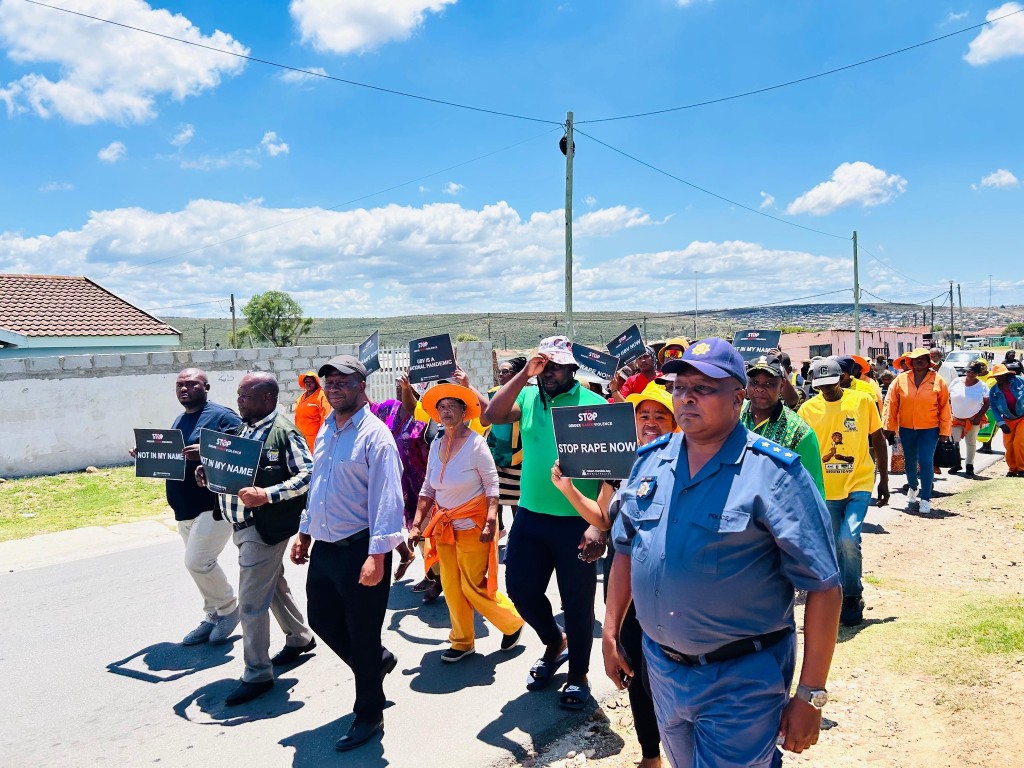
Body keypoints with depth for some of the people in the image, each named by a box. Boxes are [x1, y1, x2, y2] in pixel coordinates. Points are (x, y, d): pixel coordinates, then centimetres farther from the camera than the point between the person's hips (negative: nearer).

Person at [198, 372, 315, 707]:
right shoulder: (246, 429, 12)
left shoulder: (284, 432, -15)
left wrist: (267, 495, -29)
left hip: (265, 527, -9)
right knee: (274, 586, 23)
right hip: (244, 525, 9)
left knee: (252, 601, -4)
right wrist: (210, 474, 1)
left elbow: (308, 475, -21)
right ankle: (300, 637, 41)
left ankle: (258, 673, 9)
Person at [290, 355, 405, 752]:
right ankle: (377, 660, 43)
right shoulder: (325, 430, 10)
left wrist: (377, 555, -25)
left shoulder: (374, 435, -15)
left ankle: (368, 716, 23)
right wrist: (305, 533, 19)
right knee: (322, 620, 19)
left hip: (359, 549, -8)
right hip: (324, 548, 8)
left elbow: (386, 498, -20)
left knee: (362, 636, 5)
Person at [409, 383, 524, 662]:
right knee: (451, 586, 8)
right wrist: (417, 524, 4)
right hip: (444, 525, 6)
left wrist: (491, 522, -20)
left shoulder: (475, 443, -14)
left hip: (472, 524, -6)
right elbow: (427, 489, 8)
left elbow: (492, 485, -12)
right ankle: (463, 642, 24)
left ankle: (513, 622, 21)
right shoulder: (436, 445, 2)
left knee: (474, 586, -3)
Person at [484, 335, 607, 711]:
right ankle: (555, 644, 41)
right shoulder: (528, 396, 4)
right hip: (530, 516, 5)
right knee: (521, 589, 13)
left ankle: (578, 676, 30)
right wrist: (524, 374, -16)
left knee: (577, 602, 8)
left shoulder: (594, 405, -9)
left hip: (576, 522, -4)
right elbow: (492, 415, -13)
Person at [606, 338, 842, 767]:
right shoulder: (649, 462, 1)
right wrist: (610, 633, 11)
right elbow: (625, 550, 12)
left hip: (741, 680, -6)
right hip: (661, 666, 6)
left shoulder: (773, 473, -17)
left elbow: (823, 587, -15)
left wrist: (810, 697, -15)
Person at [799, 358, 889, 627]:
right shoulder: (808, 409, -4)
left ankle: (853, 597, 6)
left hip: (859, 485, -2)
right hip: (827, 489, 2)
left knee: (848, 539, -17)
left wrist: (884, 480, 6)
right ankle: (847, 598, 31)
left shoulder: (863, 401, -5)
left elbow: (878, 440, 5)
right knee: (836, 547, 9)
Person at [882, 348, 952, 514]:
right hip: (906, 429, 2)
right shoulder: (900, 380, -3)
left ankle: (925, 499, 2)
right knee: (910, 461, 16)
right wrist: (889, 427, -3)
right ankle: (912, 487, 42)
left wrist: (944, 430, -6)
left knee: (926, 462, -8)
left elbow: (945, 408, -3)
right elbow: (891, 405, -1)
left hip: (929, 429, -2)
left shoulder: (938, 381, -5)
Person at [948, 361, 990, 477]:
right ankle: (957, 464, 17)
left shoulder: (982, 386, -7)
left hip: (973, 419, -1)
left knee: (971, 443, 9)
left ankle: (970, 466, 19)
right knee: (953, 442, 0)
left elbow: (987, 403, -2)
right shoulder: (956, 381, -4)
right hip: (955, 418, 1)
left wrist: (979, 417, -11)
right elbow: (948, 398, 3)